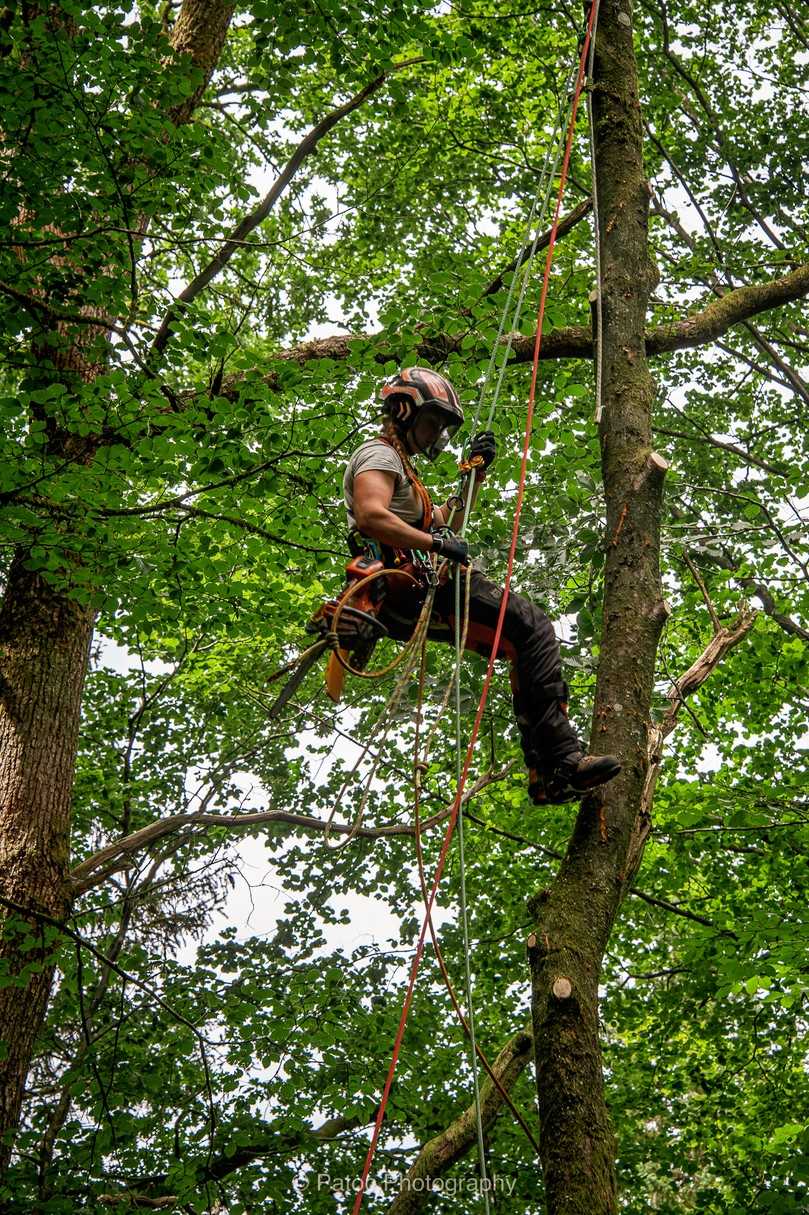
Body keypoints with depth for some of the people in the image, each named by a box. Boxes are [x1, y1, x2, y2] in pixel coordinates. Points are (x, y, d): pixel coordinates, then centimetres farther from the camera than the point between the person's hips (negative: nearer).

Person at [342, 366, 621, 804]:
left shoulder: (397, 464, 32)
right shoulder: (380, 456, -2)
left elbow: (444, 517, 38)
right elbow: (371, 516, -23)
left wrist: (476, 471, 27)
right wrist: (439, 544, -22)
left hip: (413, 596, 11)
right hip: (409, 591, -11)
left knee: (527, 643, 10)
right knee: (532, 628, -19)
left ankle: (545, 775, 2)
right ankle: (561, 759, -26)